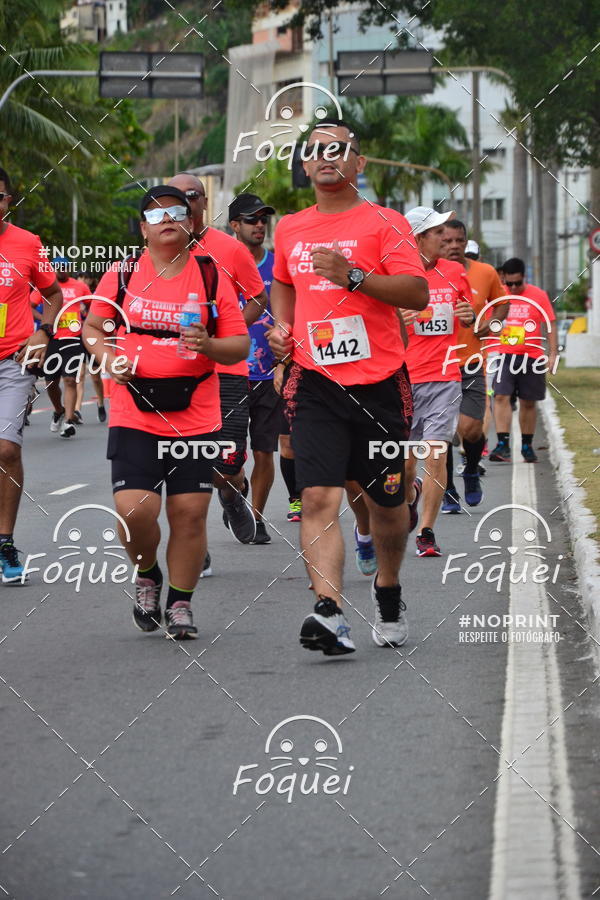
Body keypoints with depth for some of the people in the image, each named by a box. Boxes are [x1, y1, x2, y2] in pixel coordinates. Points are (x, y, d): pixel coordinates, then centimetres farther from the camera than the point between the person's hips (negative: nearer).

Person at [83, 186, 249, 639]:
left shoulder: (213, 278, 4)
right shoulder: (122, 275, 5)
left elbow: (241, 346, 6)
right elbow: (93, 325, 17)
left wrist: (208, 345, -15)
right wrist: (108, 357, -3)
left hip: (196, 418, 0)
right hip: (134, 418, 0)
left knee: (190, 514, -1)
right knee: (134, 510, -11)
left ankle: (180, 603, 16)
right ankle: (147, 576, 19)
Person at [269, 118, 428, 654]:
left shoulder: (384, 223, -3)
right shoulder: (290, 229, 12)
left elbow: (418, 293, -13)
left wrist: (353, 276, -24)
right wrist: (282, 325, 13)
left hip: (379, 383, -2)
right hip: (315, 383, 2)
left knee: (386, 501, 11)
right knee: (319, 497, -16)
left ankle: (388, 590, 37)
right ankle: (330, 614, -26)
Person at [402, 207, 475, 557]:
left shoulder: (454, 272, 7)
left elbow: (468, 318, 21)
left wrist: (470, 316, -2)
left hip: (444, 378, 1)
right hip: (404, 379, -1)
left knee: (436, 455, -10)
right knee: (405, 461, 3)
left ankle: (427, 532, -1)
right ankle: (411, 493, 39)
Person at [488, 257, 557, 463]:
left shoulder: (539, 295, 1)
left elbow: (550, 326, 4)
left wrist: (553, 354, -3)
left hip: (532, 358, 1)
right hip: (504, 355, -1)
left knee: (528, 402, 8)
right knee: (501, 396, -16)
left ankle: (527, 446, 21)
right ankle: (503, 445, -18)